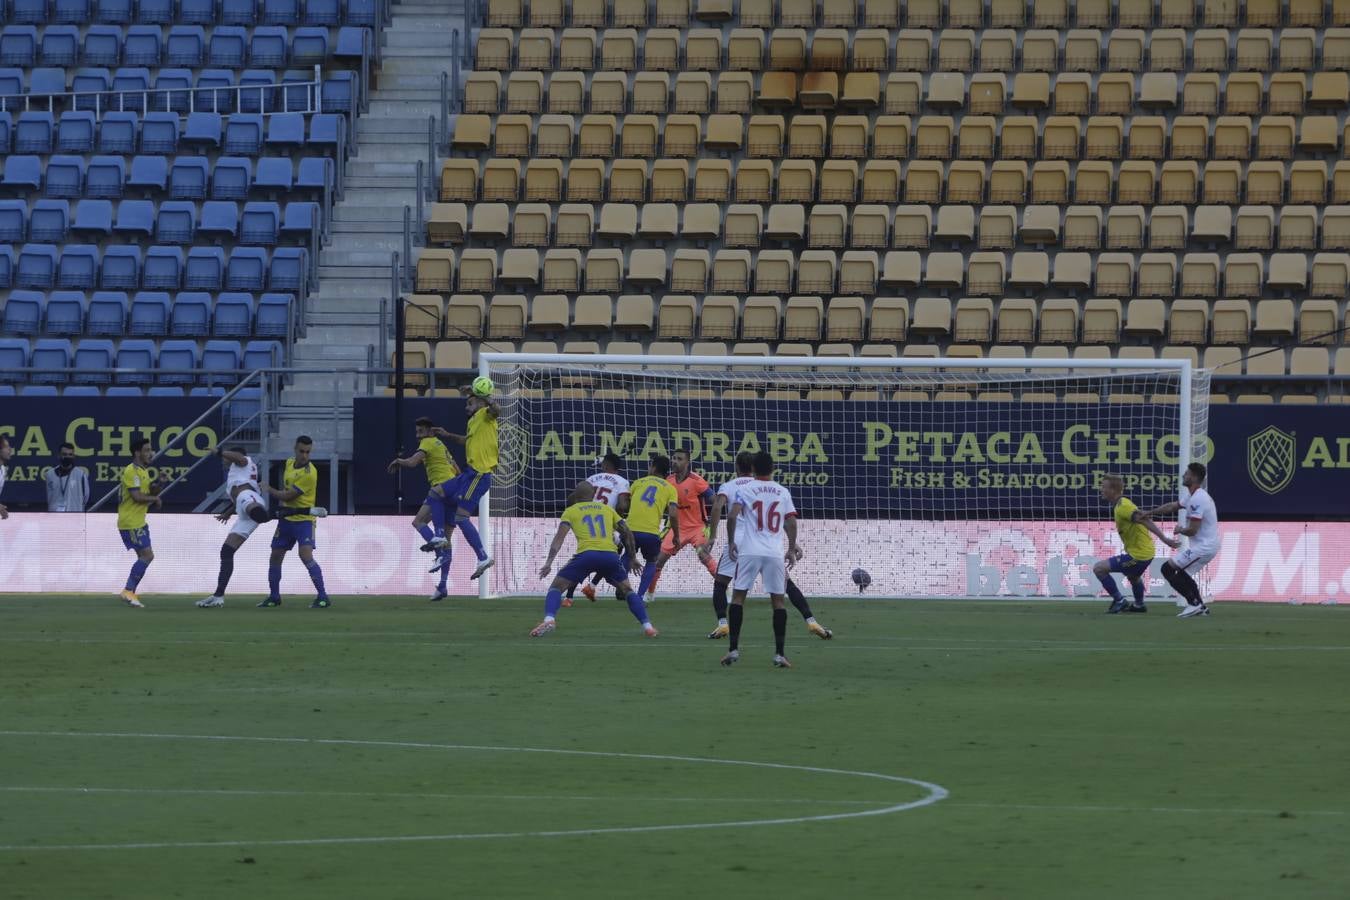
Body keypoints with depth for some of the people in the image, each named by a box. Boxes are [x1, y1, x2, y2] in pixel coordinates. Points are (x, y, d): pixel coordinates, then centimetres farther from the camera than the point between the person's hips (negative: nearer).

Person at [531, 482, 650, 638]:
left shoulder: (571, 511, 17)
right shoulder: (607, 509, 26)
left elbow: (560, 536, 4)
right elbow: (627, 533, 22)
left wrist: (549, 562, -2)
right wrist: (633, 558, 29)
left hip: (586, 555, -2)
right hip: (611, 555, 2)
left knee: (556, 588, 10)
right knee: (627, 590, 23)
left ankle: (549, 619, -16)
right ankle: (647, 626, 9)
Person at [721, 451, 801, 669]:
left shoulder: (745, 490, 2)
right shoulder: (783, 492, 9)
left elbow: (733, 516, -10)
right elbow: (791, 522, 6)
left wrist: (731, 543, -1)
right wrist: (792, 549, 14)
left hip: (749, 551, -2)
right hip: (775, 553, 2)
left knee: (738, 596, 6)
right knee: (778, 601, 6)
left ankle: (734, 649, -2)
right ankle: (779, 654, 0)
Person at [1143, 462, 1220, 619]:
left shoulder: (1197, 500, -20)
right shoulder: (1193, 496, 13)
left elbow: (1192, 530, -22)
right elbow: (1172, 506, 25)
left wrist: (1180, 530, -1)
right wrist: (1149, 513, 26)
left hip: (1203, 547, -10)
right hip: (1209, 545, 10)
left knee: (1168, 569, -7)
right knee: (1182, 574, 24)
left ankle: (1194, 603, -9)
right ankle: (1200, 606, 19)